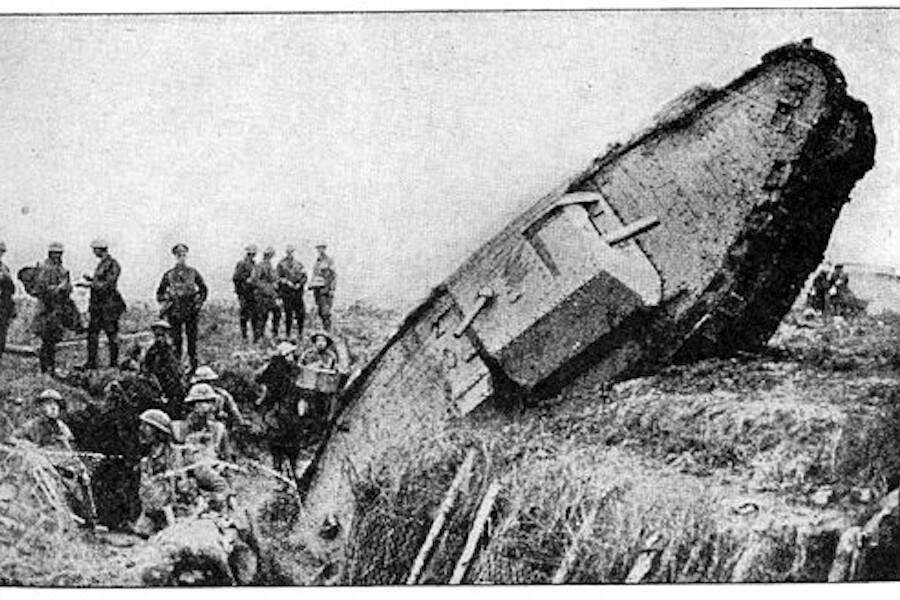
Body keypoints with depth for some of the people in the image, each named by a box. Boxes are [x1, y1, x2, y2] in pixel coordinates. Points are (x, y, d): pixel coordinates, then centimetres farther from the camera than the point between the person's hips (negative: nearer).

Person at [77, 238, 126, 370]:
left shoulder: (113, 265, -12)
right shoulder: (101, 264, 15)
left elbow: (106, 285, -19)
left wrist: (88, 284, -18)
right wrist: (89, 279, 9)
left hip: (109, 304, -9)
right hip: (98, 304, 9)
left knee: (112, 334, -3)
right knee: (92, 332, 6)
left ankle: (114, 363, 3)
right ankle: (91, 362, 10)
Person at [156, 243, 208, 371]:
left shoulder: (193, 273, 5)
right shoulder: (169, 275, 4)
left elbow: (204, 289, 12)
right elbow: (159, 293, 11)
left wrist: (198, 303, 3)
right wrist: (166, 304, 0)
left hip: (191, 312, 0)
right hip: (175, 312, 0)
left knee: (192, 339, 2)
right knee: (176, 340, 2)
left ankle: (194, 367, 8)